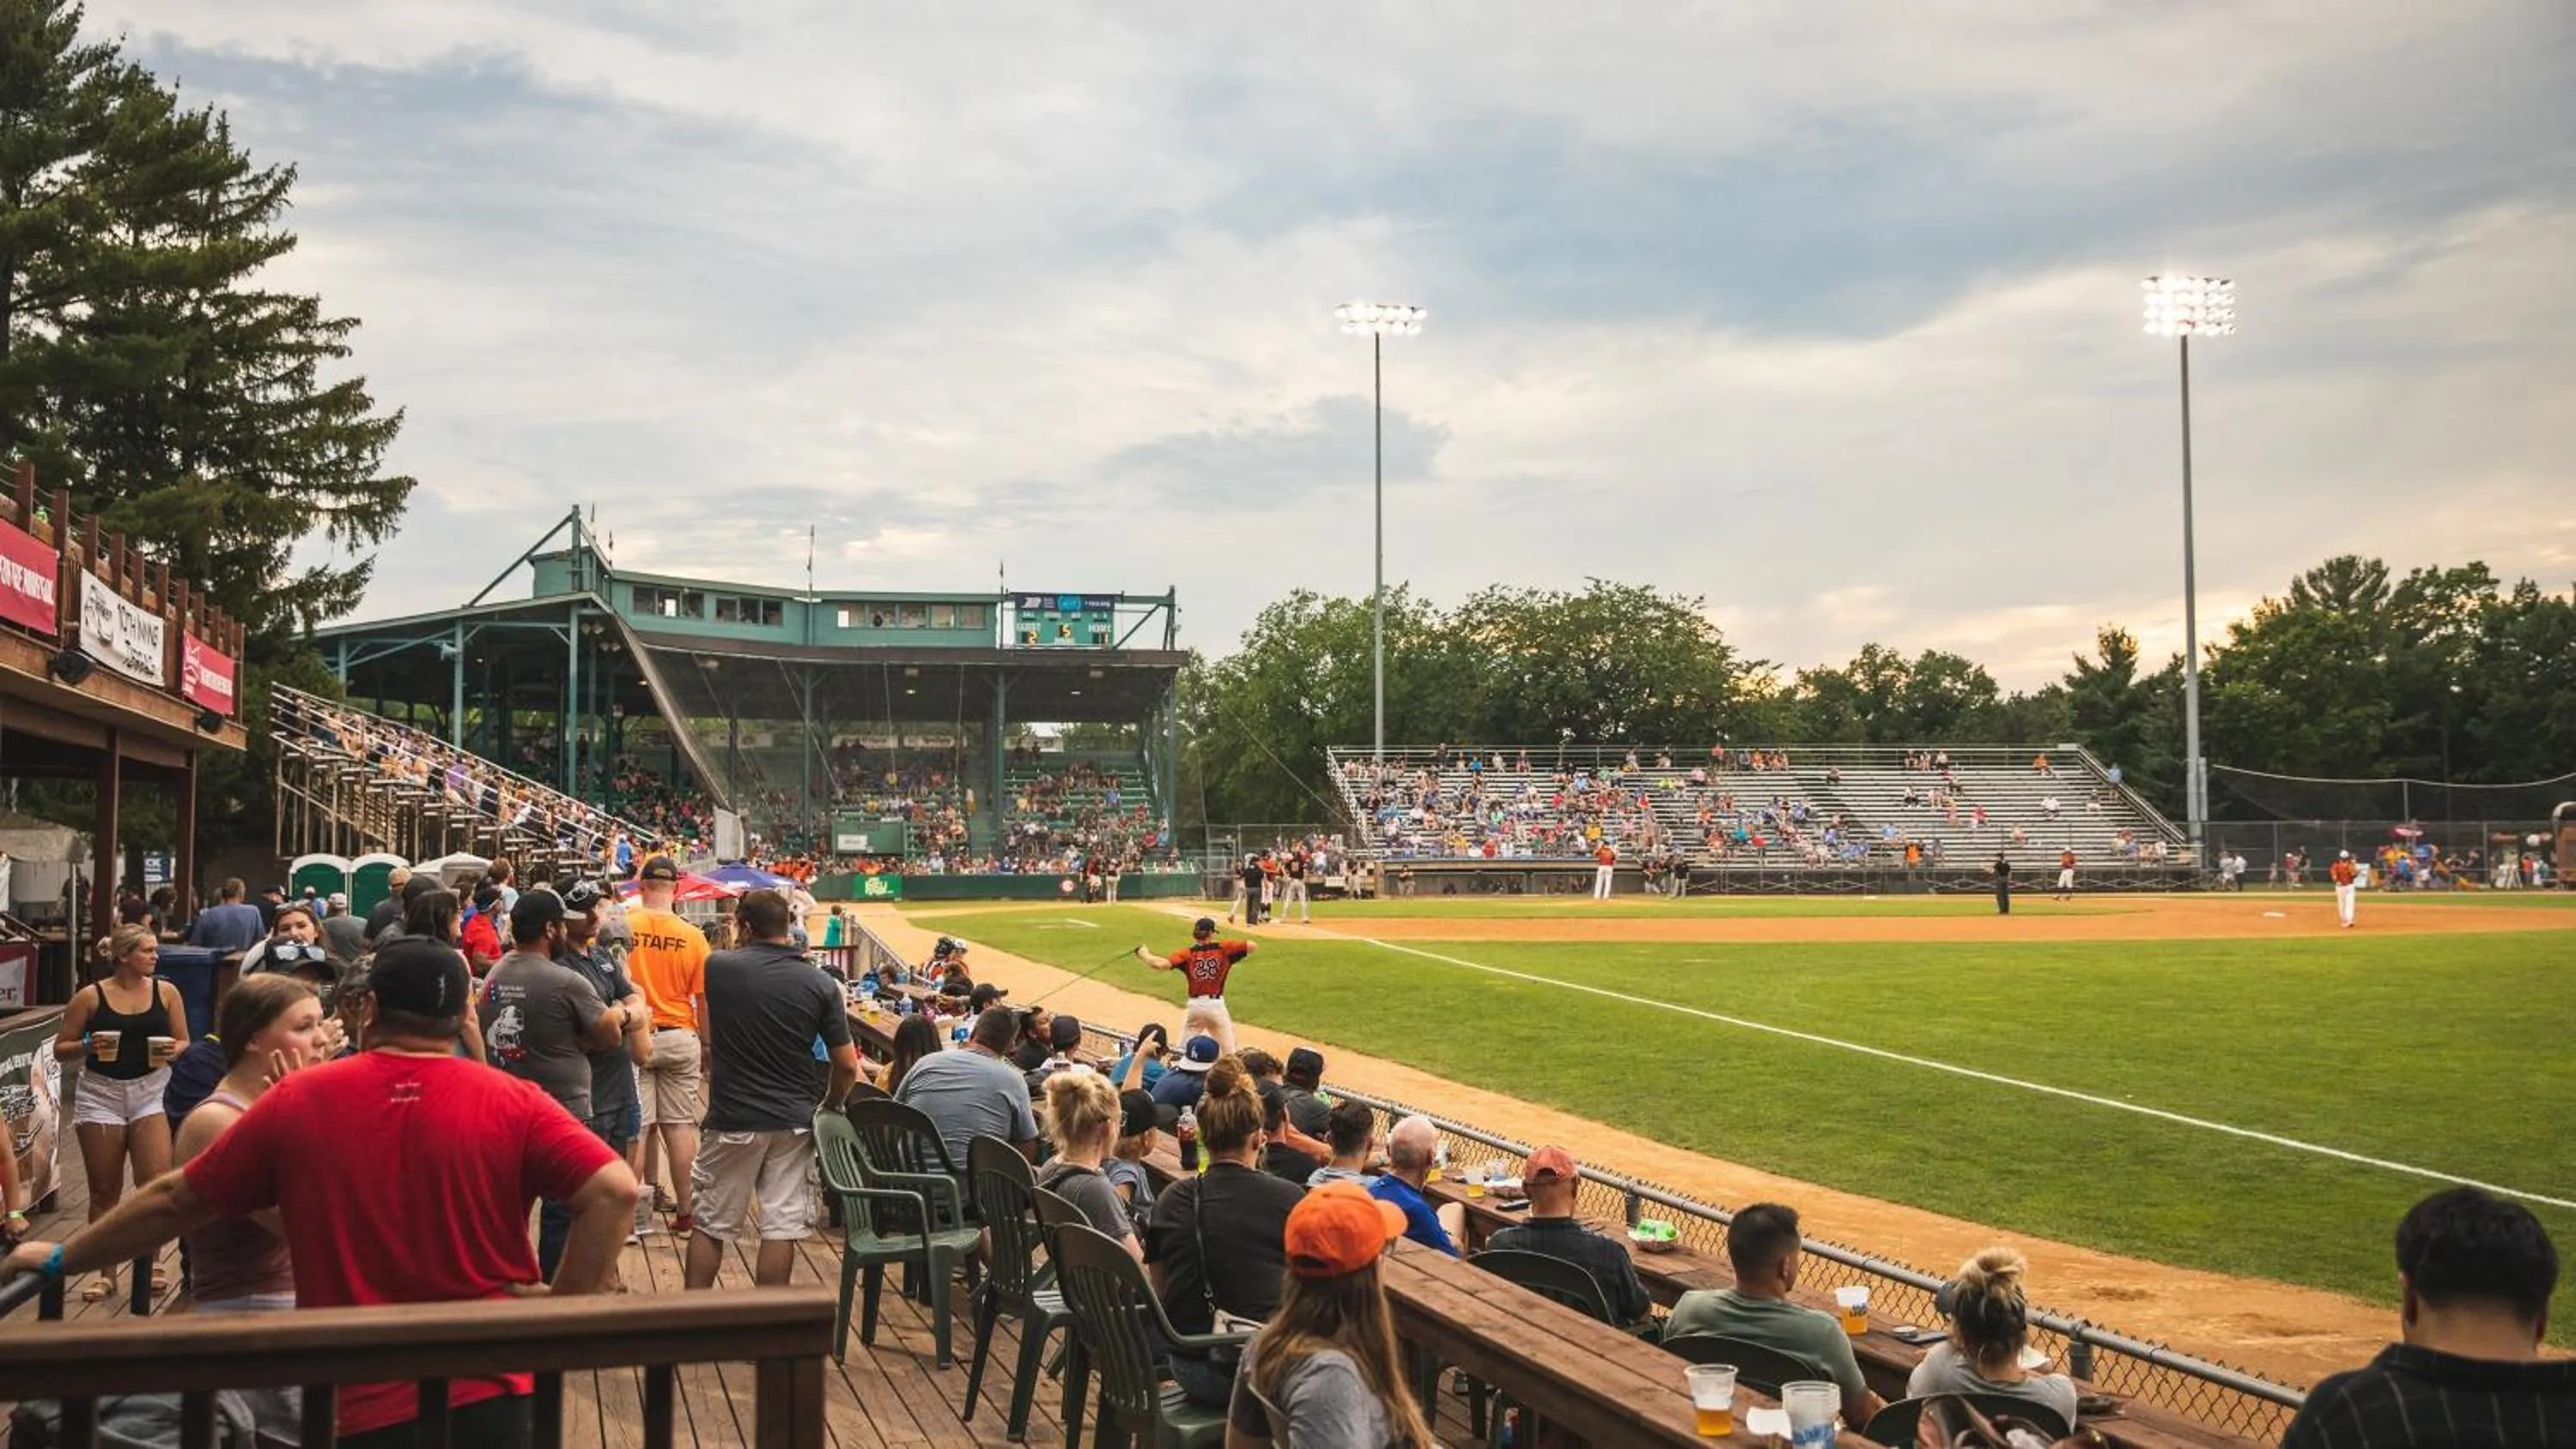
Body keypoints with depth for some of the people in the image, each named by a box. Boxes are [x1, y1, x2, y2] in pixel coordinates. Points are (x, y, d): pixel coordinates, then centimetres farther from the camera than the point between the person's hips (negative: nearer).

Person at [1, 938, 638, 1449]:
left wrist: (61, 1258, 24)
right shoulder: (509, 1103, -7)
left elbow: (176, 1200, 9)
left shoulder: (299, 1101, -2)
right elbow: (614, 1190, -17)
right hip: (486, 1395, 0)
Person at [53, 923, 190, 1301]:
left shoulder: (165, 992, 2)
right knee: (104, 1191, 7)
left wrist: (173, 1050, -13)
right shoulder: (91, 997, -4)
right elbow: (60, 1050, 1)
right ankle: (107, 1273, 18)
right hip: (101, 1094, -1)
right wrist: (88, 1047, -18)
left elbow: (184, 1042, 9)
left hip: (151, 1092, 1)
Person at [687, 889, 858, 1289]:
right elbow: (847, 1066, -5)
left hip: (733, 1120, 0)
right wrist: (829, 1108, 14)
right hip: (794, 1121, 0)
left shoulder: (718, 968, -7)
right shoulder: (820, 984, -5)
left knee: (711, 1225, 12)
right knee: (782, 1227, 5)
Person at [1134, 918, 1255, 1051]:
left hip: (1195, 1005, 1)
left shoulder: (1187, 954, -5)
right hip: (1217, 1005, -1)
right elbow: (1251, 946, -4)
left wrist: (1144, 954, -3)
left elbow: (1161, 964, -19)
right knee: (1230, 1052, 9)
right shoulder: (1223, 948, -4)